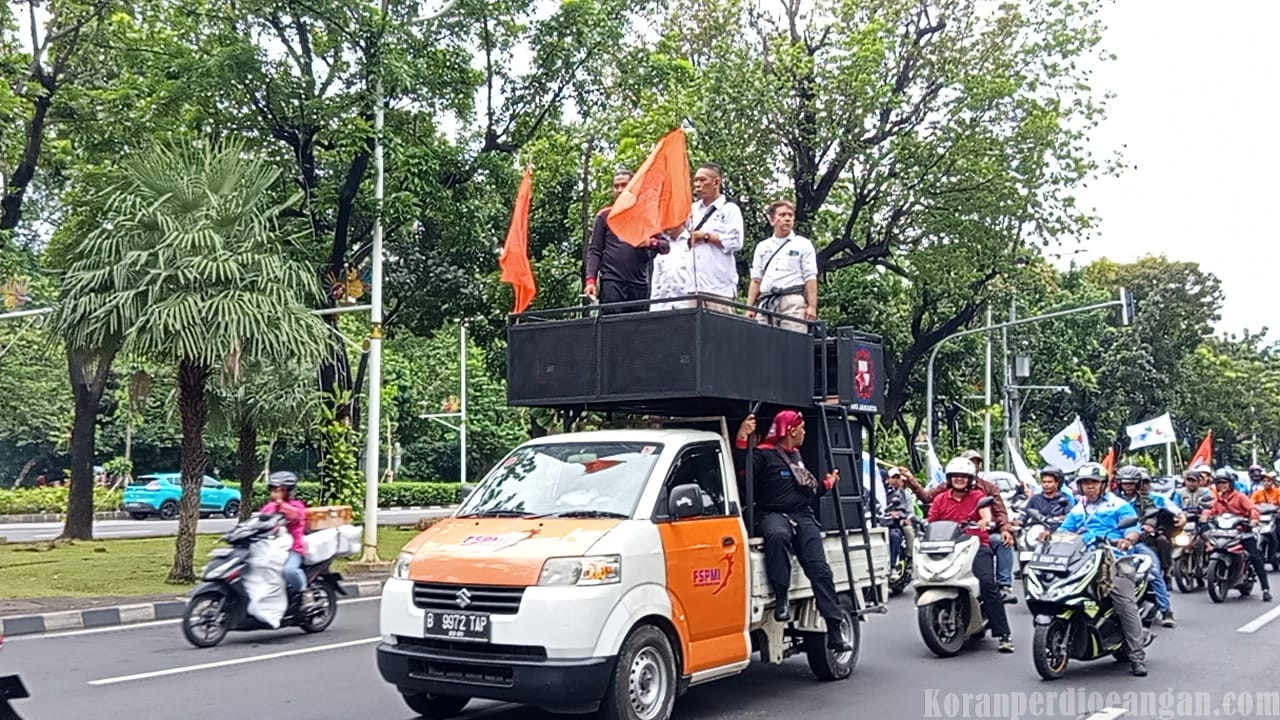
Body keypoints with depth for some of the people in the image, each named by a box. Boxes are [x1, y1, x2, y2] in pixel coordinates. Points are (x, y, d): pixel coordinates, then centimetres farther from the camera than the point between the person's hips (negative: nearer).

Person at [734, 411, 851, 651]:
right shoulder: (764, 454, 0)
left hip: (802, 515, 6)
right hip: (772, 513, -6)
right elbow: (742, 469, -19)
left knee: (819, 568, -8)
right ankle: (781, 598, -35)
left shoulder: (797, 456, 28)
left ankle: (834, 630, -9)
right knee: (778, 535, -42)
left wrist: (827, 483, 41)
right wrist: (742, 441, -27)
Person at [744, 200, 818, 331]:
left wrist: (812, 306, -7)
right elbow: (756, 280, 18)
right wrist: (749, 307, 8)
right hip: (766, 303, 3)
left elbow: (810, 278, 3)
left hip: (793, 301, -3)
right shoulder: (762, 247, 21)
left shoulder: (803, 244, 10)